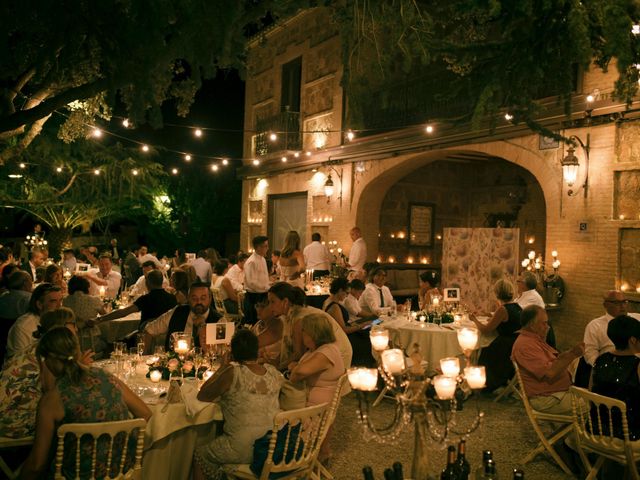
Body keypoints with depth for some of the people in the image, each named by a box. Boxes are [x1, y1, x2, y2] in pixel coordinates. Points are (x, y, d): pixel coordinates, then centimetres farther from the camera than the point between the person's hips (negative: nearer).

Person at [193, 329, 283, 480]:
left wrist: (222, 368, 5)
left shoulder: (232, 372, -16)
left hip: (245, 450, -6)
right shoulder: (273, 372, -2)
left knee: (200, 455, 22)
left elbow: (202, 396, -3)